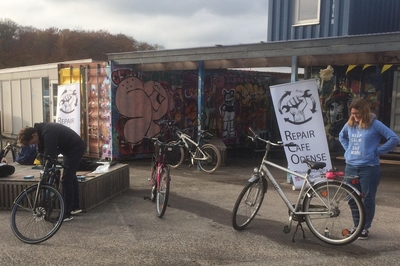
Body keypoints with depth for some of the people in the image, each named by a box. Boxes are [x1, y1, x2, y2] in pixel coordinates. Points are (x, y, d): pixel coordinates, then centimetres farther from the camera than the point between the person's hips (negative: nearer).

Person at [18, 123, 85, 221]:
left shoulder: (48, 133, -30)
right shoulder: (41, 130, 0)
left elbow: (49, 155, -30)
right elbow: (41, 151, 6)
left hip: (75, 149, -10)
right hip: (69, 149, 10)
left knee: (66, 180, -10)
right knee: (71, 177, 18)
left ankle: (66, 214, -3)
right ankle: (75, 207, 31)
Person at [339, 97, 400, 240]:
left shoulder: (375, 124, -8)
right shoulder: (349, 125, 6)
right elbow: (341, 136, 26)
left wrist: (377, 151, -10)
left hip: (369, 168, -5)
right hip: (350, 167, 5)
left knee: (368, 200, 5)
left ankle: (365, 228, 19)